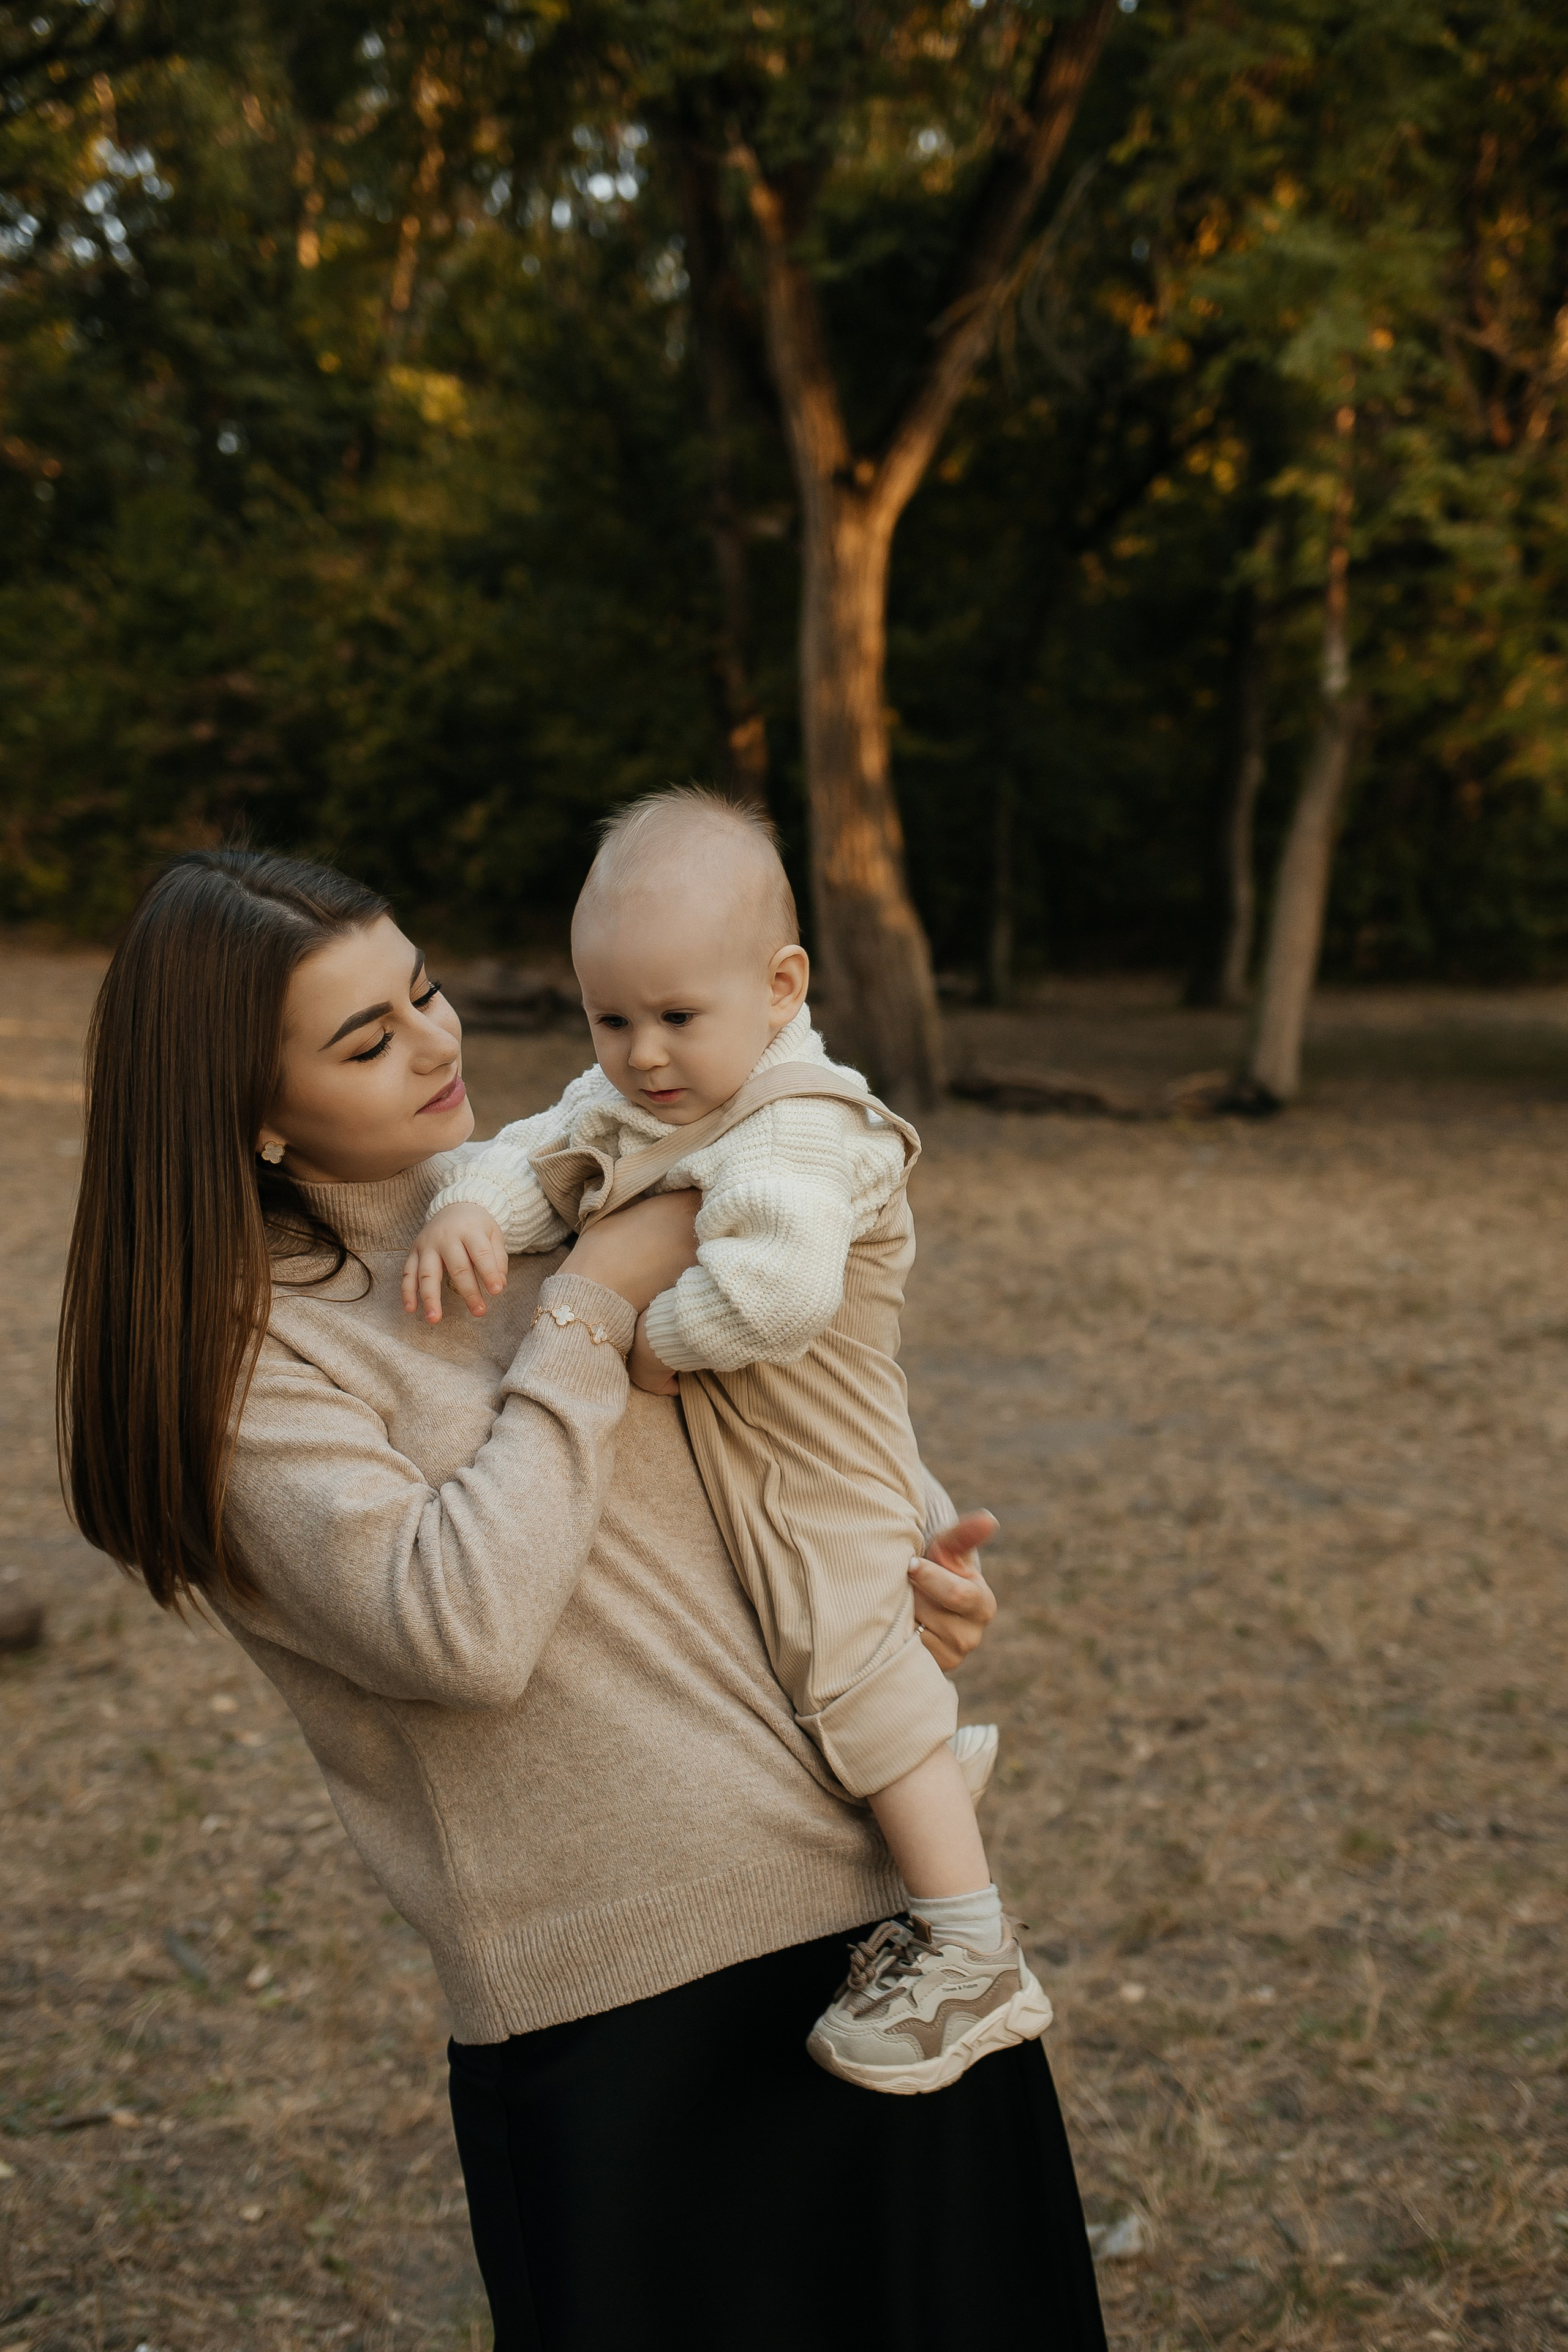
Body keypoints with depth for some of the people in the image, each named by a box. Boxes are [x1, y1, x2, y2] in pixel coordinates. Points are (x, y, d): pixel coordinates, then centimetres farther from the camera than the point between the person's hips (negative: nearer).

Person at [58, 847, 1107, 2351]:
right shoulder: (246, 1342, -10)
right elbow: (460, 1631, -24)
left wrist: (910, 1537, 2)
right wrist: (590, 1311, -15)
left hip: (871, 1872, 6)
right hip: (618, 1991, -6)